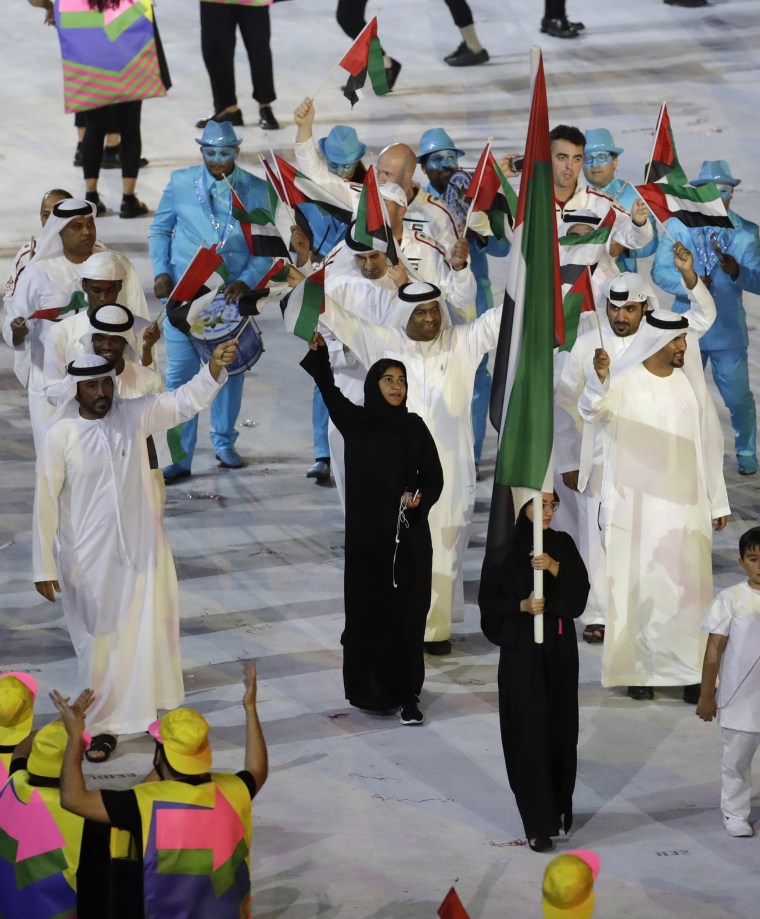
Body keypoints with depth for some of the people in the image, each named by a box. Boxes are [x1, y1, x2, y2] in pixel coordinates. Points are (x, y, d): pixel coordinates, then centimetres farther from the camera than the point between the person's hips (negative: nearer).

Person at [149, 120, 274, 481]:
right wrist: (161, 272, -3)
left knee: (231, 369, 11)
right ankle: (180, 457, -1)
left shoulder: (255, 189, 2)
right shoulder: (181, 181, 3)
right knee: (180, 373, -5)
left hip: (232, 291, 1)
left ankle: (224, 443, 29)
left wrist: (247, 280, -13)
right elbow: (159, 229, 11)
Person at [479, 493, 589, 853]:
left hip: (560, 651, 4)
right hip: (522, 652, -4)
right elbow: (489, 604, -5)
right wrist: (522, 606, -21)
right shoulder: (503, 550, -6)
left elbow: (580, 591, -5)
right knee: (530, 732, -5)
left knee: (561, 728, 10)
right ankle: (538, 824, -3)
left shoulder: (563, 544, 5)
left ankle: (559, 805, 29)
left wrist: (555, 568, -20)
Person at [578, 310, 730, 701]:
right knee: (639, 586, 1)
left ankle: (691, 671, 5)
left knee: (688, 587, 1)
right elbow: (591, 410, -26)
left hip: (685, 504, 3)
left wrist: (718, 502, 11)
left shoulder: (690, 384, 5)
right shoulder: (624, 382, -7)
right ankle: (640, 669, 9)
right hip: (636, 504, -3)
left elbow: (708, 444, 10)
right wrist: (599, 379, -47)